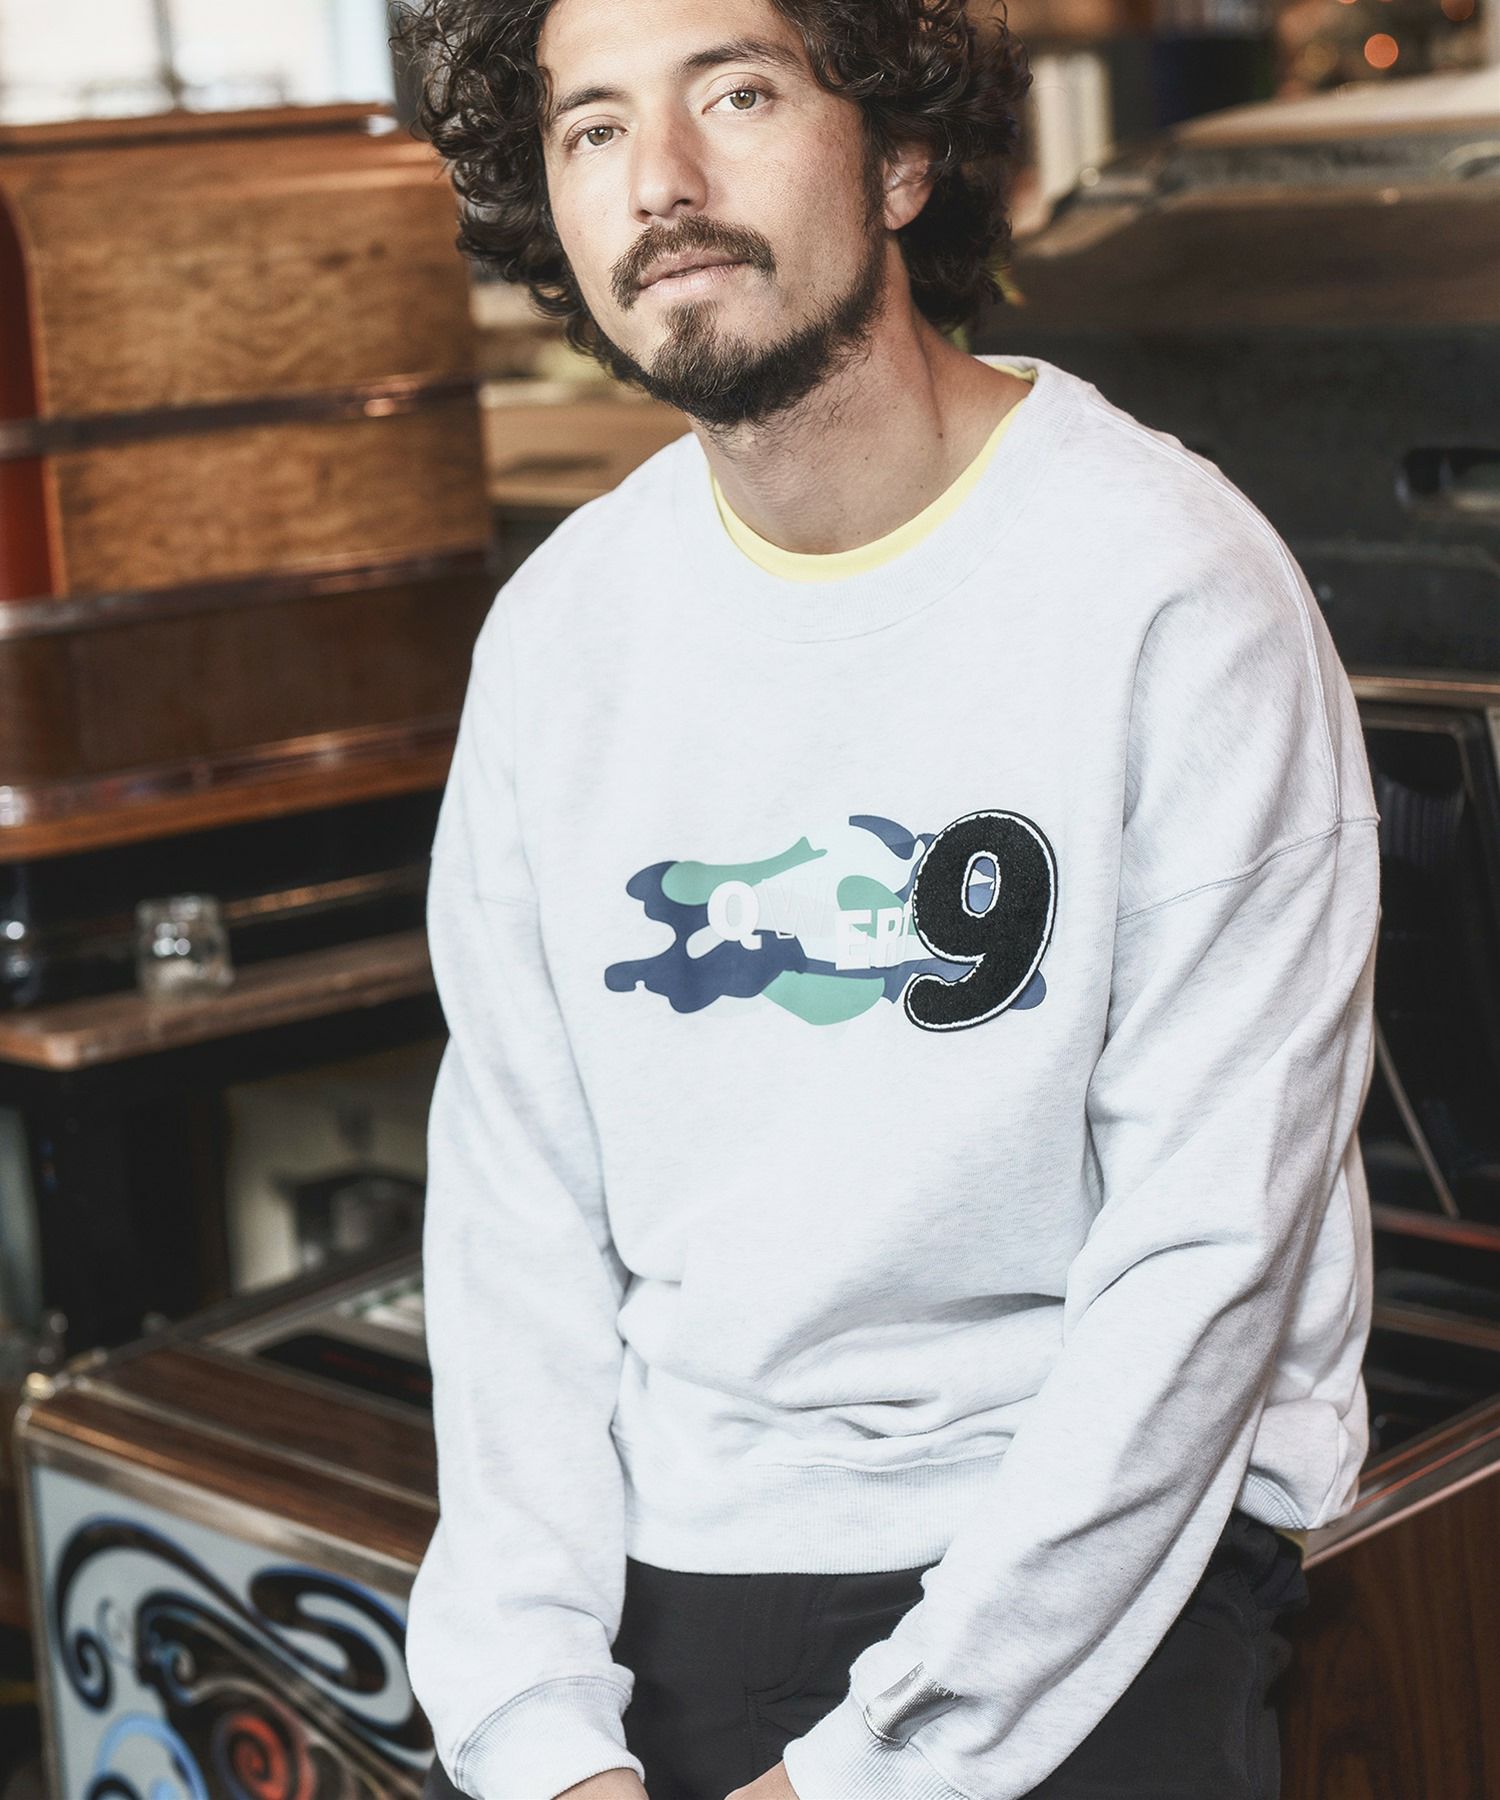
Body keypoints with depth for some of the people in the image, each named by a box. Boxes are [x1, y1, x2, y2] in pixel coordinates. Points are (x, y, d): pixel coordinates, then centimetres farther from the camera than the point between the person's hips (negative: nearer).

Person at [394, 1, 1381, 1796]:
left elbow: (1209, 1257, -13)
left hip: (1091, 1522, -3)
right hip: (661, 1536, 4)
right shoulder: (560, 627, 4)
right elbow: (514, 1193, 4)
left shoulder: (1177, 590, -12)